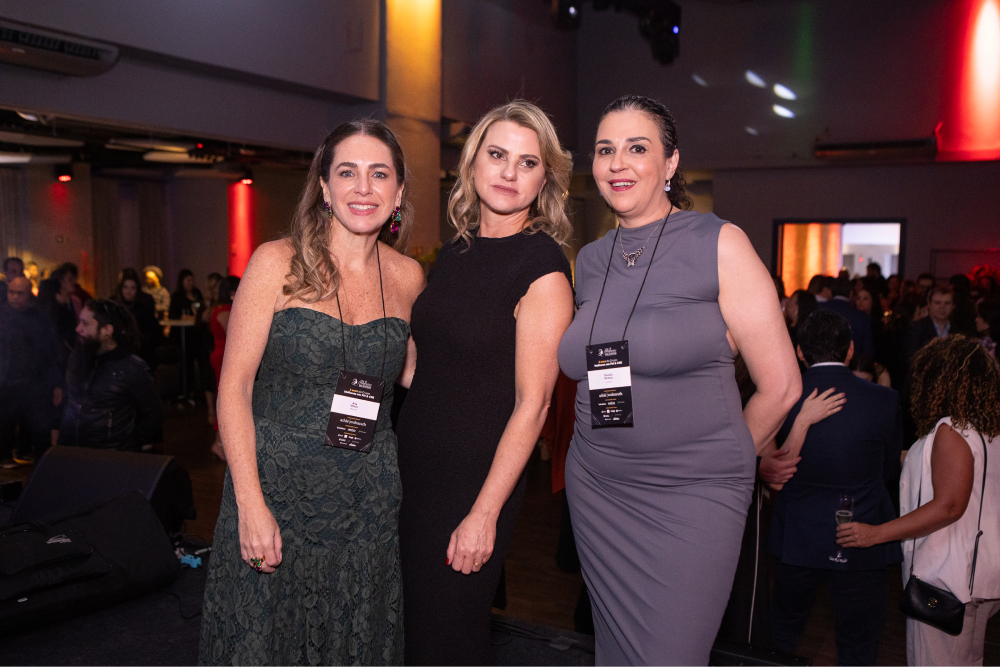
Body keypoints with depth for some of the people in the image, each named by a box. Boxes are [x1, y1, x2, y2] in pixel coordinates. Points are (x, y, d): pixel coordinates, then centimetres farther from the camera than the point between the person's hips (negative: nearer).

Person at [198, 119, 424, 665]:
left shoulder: (408, 277, 3)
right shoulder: (278, 262, -7)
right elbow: (234, 384, -9)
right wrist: (251, 503, -16)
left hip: (369, 498, 3)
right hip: (276, 486, -2)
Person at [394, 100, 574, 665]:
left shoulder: (543, 269, -14)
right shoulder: (455, 253, 7)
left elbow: (531, 404, -17)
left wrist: (485, 513, -18)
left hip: (477, 480, -6)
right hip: (414, 469, 7)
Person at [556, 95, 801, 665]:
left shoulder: (719, 245, -9)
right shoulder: (589, 261, 7)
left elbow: (781, 386, -6)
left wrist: (721, 462, 6)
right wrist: (613, 452, 12)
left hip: (693, 497, -5)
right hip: (596, 493, 5)